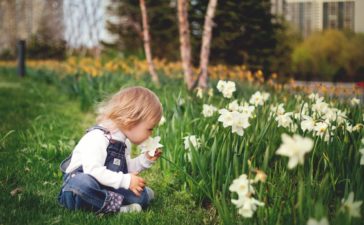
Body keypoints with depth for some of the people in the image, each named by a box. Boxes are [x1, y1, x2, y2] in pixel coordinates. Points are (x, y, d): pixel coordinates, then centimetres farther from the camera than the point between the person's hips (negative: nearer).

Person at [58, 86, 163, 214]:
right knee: (82, 183, -44)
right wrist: (126, 180, -30)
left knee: (142, 196, -9)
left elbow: (126, 168, 20)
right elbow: (93, 170, -32)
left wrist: (145, 160, 5)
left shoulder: (124, 141, 10)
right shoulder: (97, 137, -22)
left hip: (106, 187, 8)